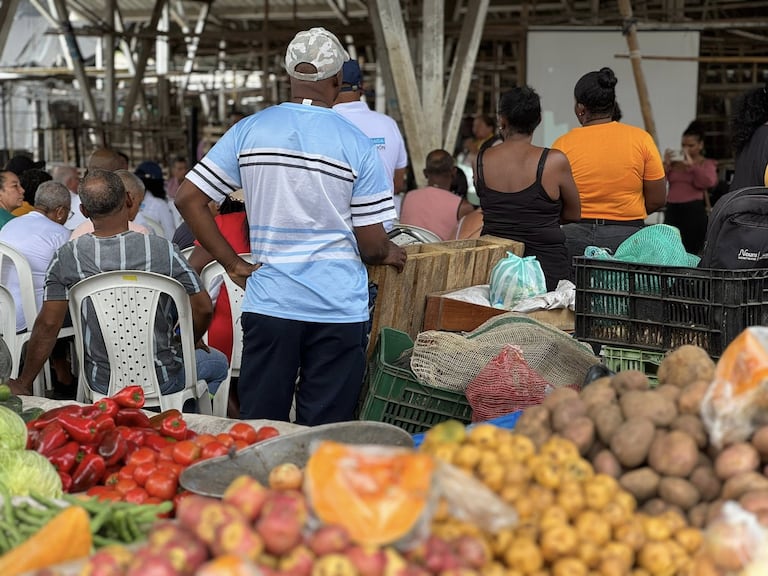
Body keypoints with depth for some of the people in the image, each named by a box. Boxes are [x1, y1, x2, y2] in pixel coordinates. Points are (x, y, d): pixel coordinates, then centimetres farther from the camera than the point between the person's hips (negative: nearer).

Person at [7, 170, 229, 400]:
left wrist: (23, 383, 3)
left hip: (102, 383, 2)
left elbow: (47, 324, -9)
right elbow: (203, 309, -12)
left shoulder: (66, 258, -11)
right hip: (163, 381, -2)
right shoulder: (162, 250, -16)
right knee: (218, 362, 29)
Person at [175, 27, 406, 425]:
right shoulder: (357, 145, -6)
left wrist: (234, 264, 4)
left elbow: (188, 199, 0)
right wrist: (390, 254, 17)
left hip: (268, 303, 2)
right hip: (338, 309, -2)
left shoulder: (248, 131, 1)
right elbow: (372, 246, -6)